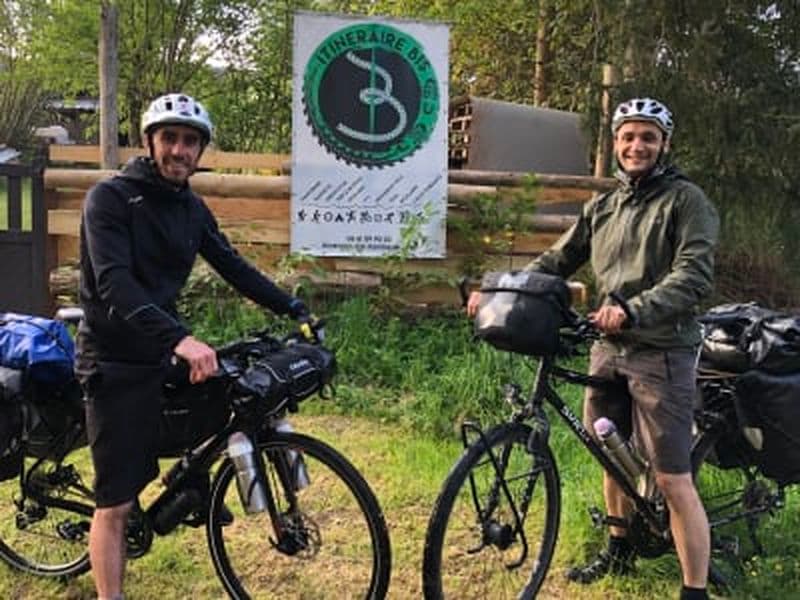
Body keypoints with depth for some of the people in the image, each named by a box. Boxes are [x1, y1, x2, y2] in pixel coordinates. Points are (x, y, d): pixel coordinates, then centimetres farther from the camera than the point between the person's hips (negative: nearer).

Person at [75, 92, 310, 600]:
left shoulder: (192, 209, 7)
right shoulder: (111, 198, -15)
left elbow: (233, 267, 11)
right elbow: (114, 284, -28)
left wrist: (293, 307, 1)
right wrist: (179, 337, -42)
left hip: (162, 355, 7)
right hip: (117, 363, -7)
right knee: (117, 502, -4)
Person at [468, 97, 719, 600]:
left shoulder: (686, 200, -6)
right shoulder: (601, 208, 13)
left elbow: (695, 276, -18)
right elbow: (557, 260, 15)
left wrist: (632, 310, -32)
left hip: (661, 353, -6)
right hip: (609, 349, 6)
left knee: (673, 479, -6)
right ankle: (620, 550, 39)